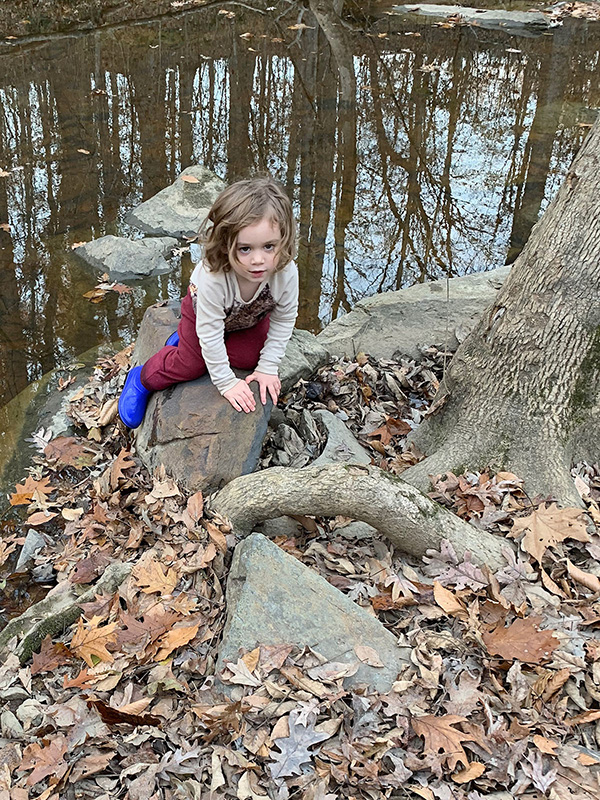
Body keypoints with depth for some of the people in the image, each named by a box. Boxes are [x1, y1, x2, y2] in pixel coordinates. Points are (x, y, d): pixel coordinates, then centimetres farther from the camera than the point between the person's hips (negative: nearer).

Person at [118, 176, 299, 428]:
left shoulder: (287, 273, -40)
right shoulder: (212, 278, -47)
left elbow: (284, 321, -21)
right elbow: (210, 333, -34)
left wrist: (267, 367, -16)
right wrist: (226, 382, -26)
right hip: (205, 311, -3)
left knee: (248, 359, -3)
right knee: (189, 365, -2)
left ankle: (186, 338, 23)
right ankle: (141, 379, 30)